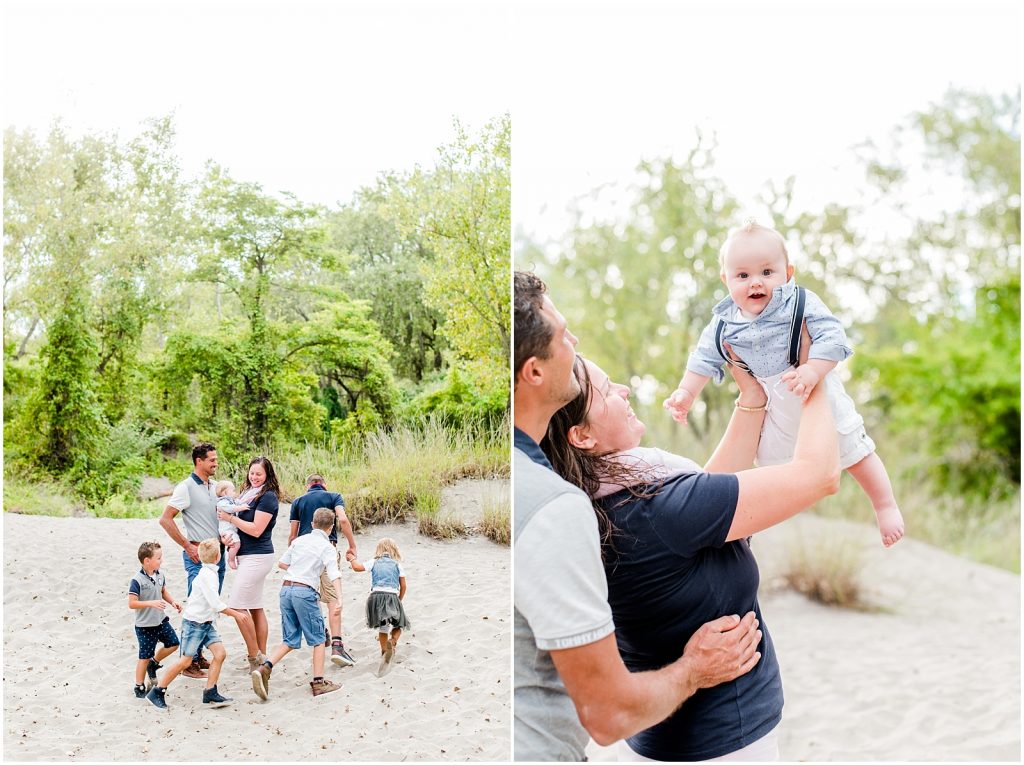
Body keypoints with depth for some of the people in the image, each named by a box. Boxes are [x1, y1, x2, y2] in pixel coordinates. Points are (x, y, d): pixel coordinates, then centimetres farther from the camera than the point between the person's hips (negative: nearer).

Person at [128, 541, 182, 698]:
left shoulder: (160, 576, 1)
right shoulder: (137, 580, -22)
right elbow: (132, 603, -23)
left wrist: (172, 602, 1)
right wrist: (151, 603, -31)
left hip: (161, 620, 7)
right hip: (145, 626, -7)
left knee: (173, 643, 10)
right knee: (145, 657, 2)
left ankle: (153, 664, 33)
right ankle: (139, 688, 18)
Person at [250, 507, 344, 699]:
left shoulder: (299, 540, 14)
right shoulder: (327, 547, -2)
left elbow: (282, 563, 20)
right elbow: (334, 575, -15)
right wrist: (339, 599, -25)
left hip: (286, 589, 6)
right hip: (305, 592, -6)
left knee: (290, 640, 11)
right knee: (318, 639, 8)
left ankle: (264, 668, -8)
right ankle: (318, 682, 9)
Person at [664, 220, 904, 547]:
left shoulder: (801, 303, -22)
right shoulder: (723, 323, -9)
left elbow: (832, 338, -29)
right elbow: (705, 359, 3)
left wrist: (812, 370, -43)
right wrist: (686, 393, -3)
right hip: (774, 410, 4)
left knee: (854, 455, 7)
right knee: (770, 459, 20)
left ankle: (886, 506, 26)